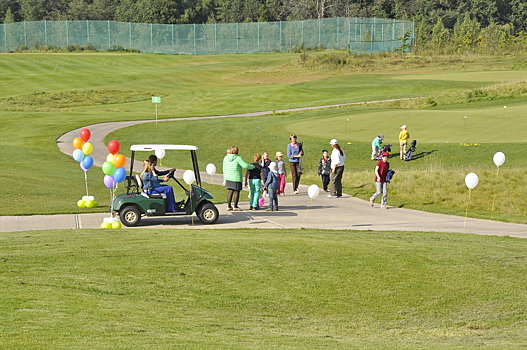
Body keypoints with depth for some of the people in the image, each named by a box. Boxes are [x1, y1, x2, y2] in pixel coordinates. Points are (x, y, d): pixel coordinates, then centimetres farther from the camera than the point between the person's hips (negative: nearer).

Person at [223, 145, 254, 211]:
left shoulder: (225, 158, 5)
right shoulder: (238, 158, -14)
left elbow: (224, 168, 12)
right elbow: (245, 166, -15)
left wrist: (225, 178, 20)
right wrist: (252, 167, 4)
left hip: (228, 178, 6)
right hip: (236, 178, -6)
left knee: (230, 192, 12)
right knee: (236, 192, 3)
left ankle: (229, 206, 11)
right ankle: (235, 207, 5)